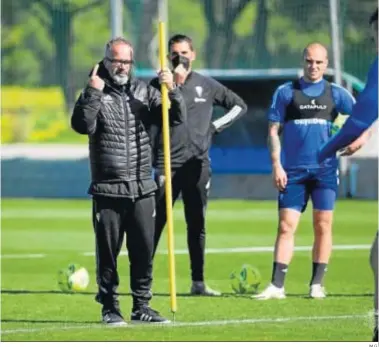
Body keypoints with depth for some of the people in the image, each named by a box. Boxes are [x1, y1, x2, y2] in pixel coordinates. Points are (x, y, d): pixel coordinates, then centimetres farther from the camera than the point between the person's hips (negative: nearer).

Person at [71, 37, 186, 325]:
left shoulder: (145, 92, 10)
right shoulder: (95, 93, 1)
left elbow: (177, 118, 4)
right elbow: (82, 125, -15)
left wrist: (172, 90, -12)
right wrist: (93, 93, -22)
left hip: (142, 190, 3)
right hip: (107, 190, -3)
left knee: (144, 251, 4)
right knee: (108, 252, 2)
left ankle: (141, 306, 14)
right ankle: (110, 308, 11)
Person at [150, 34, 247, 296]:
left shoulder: (207, 85, 9)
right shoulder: (159, 84, 1)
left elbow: (239, 106, 16)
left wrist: (215, 127, 6)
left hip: (198, 164, 3)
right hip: (166, 164, -3)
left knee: (197, 225, 7)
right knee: (156, 223, -6)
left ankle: (198, 282, 12)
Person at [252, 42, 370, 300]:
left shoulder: (335, 93, 7)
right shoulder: (286, 92, 4)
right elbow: (274, 130, 4)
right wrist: (276, 165, -5)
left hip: (325, 170, 1)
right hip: (293, 170, -1)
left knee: (323, 226, -1)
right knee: (286, 226, -5)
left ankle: (317, 285, 6)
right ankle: (277, 286, -5)